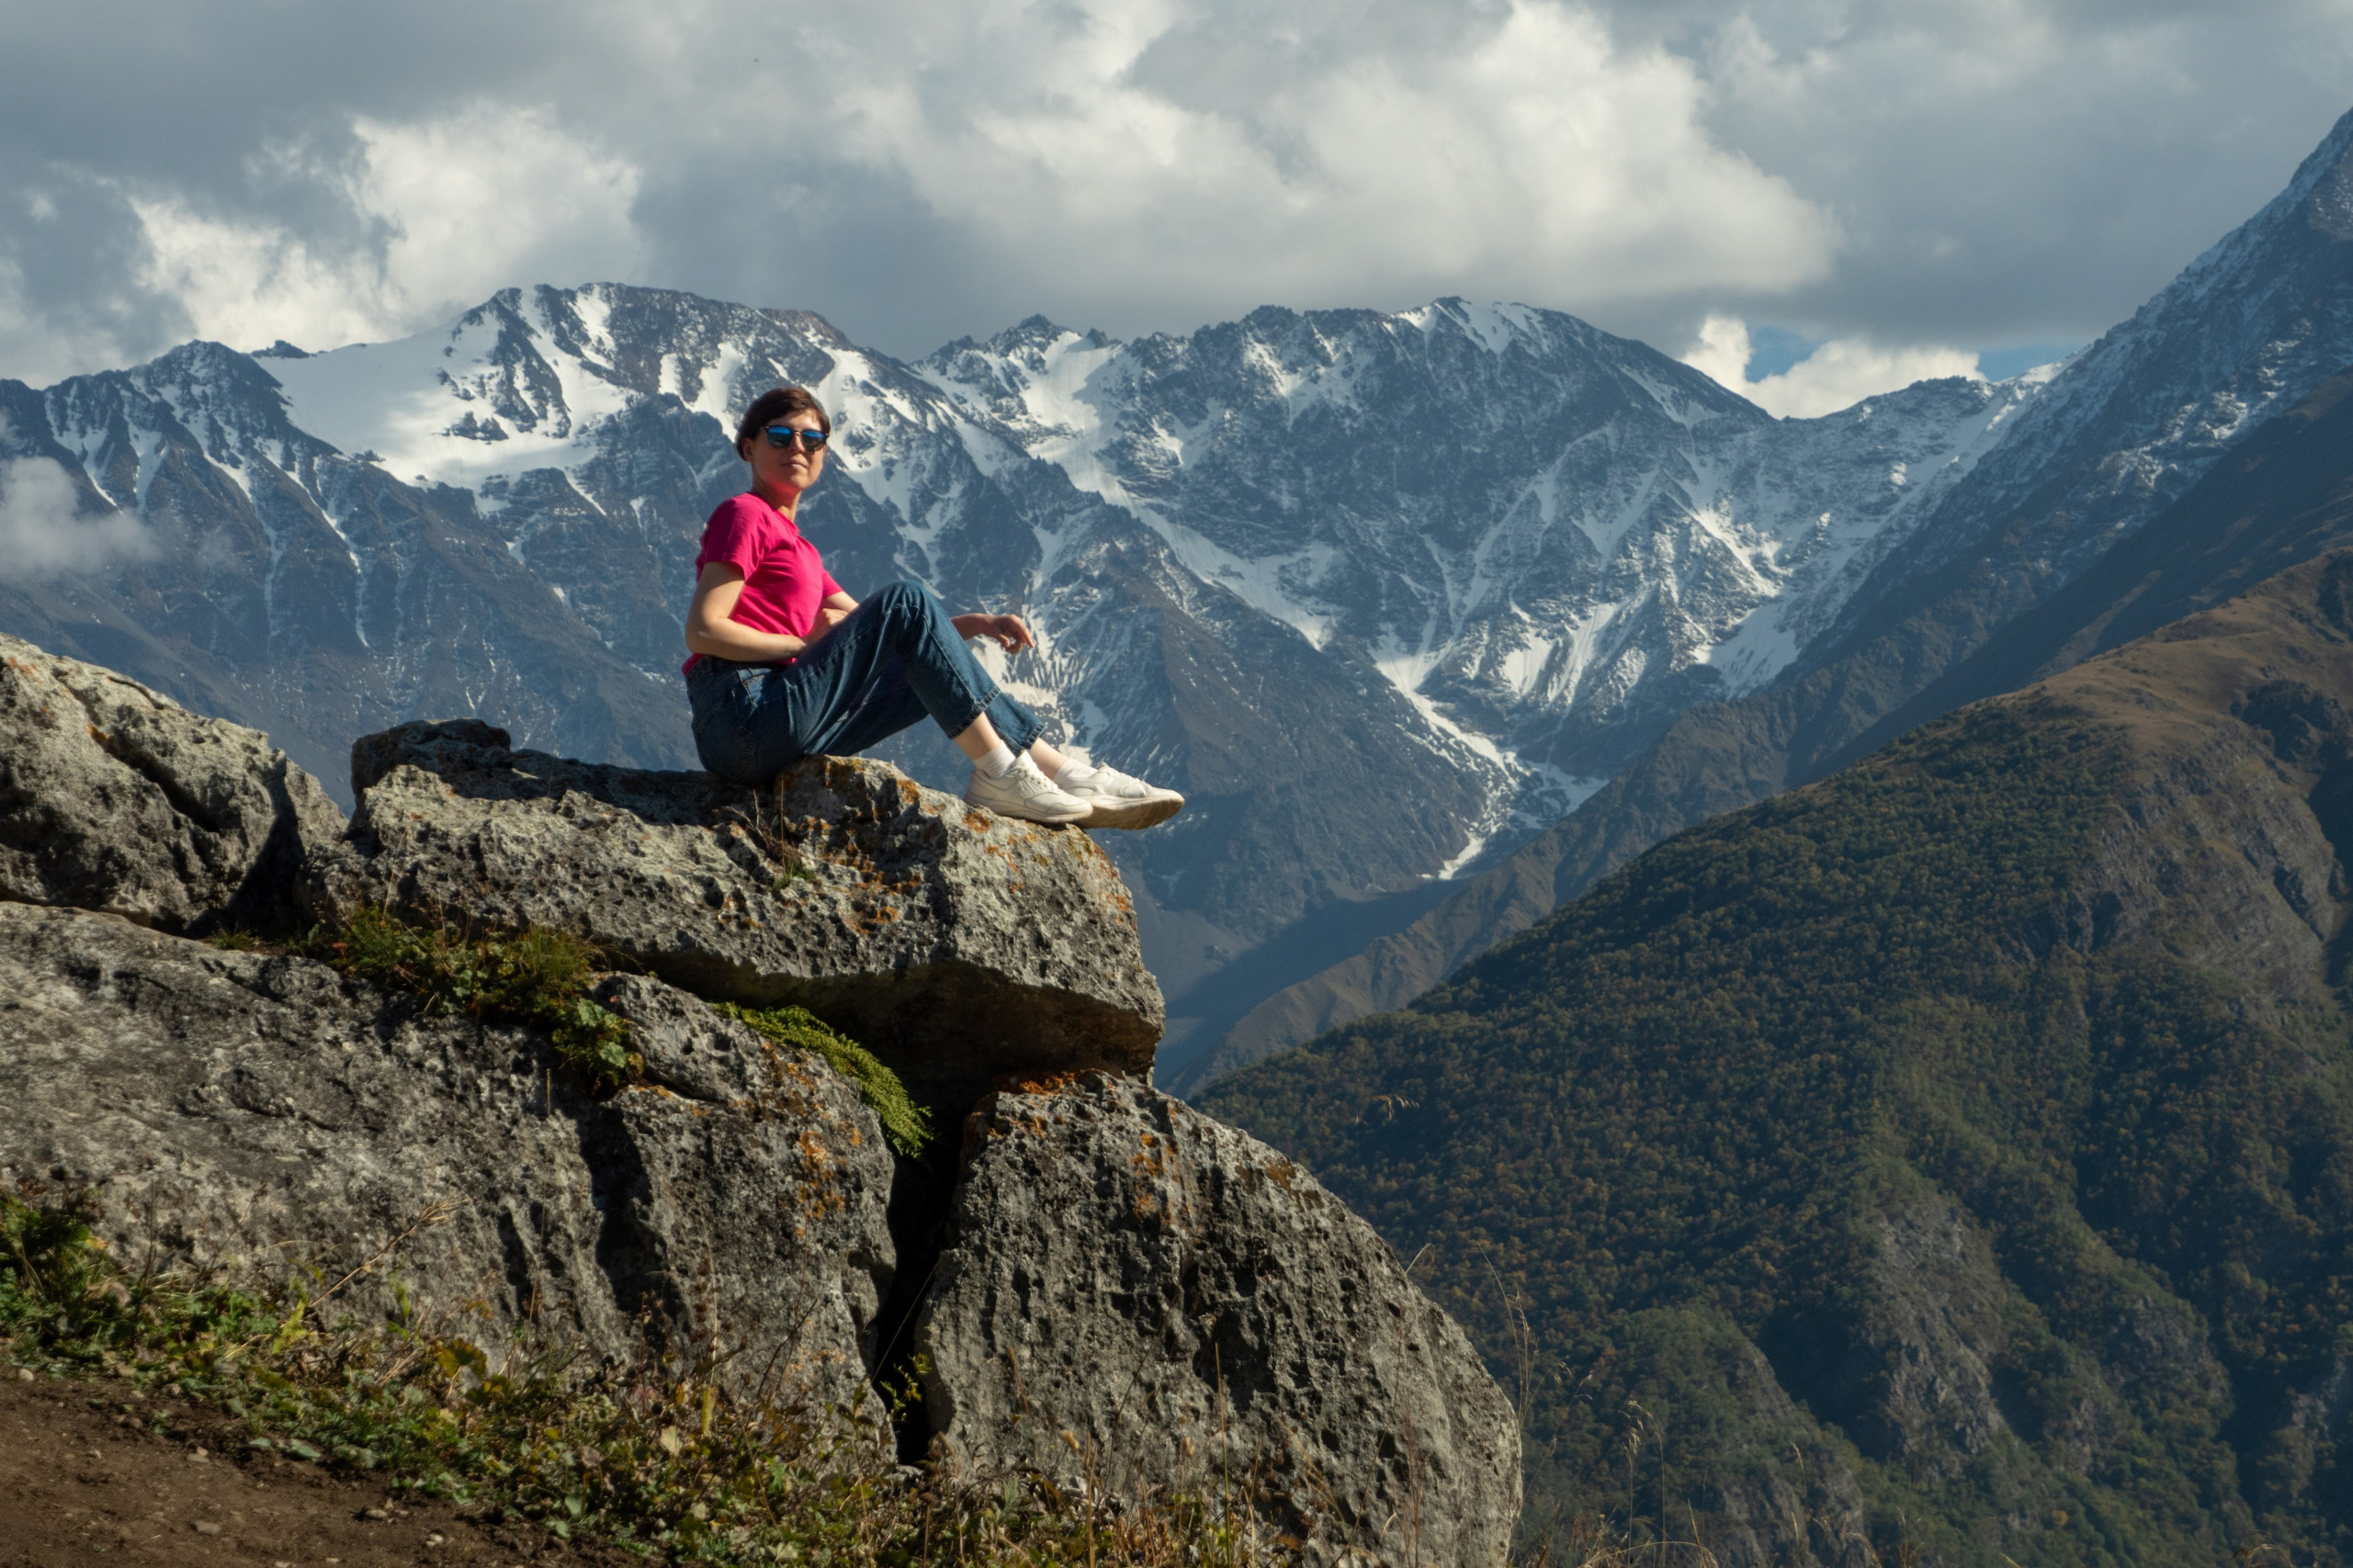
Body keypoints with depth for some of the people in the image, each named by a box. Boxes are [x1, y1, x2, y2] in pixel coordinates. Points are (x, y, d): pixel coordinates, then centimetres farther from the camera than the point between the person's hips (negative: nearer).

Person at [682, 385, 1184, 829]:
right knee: (906, 599, -14)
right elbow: (703, 631, -12)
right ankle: (1000, 775, -16)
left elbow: (873, 628, 25)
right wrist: (806, 642, -7)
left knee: (939, 667, 12)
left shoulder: (797, 549, 27)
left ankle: (1065, 775, 3)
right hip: (744, 717, -9)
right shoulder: (744, 515, 0)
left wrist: (978, 624, 11)